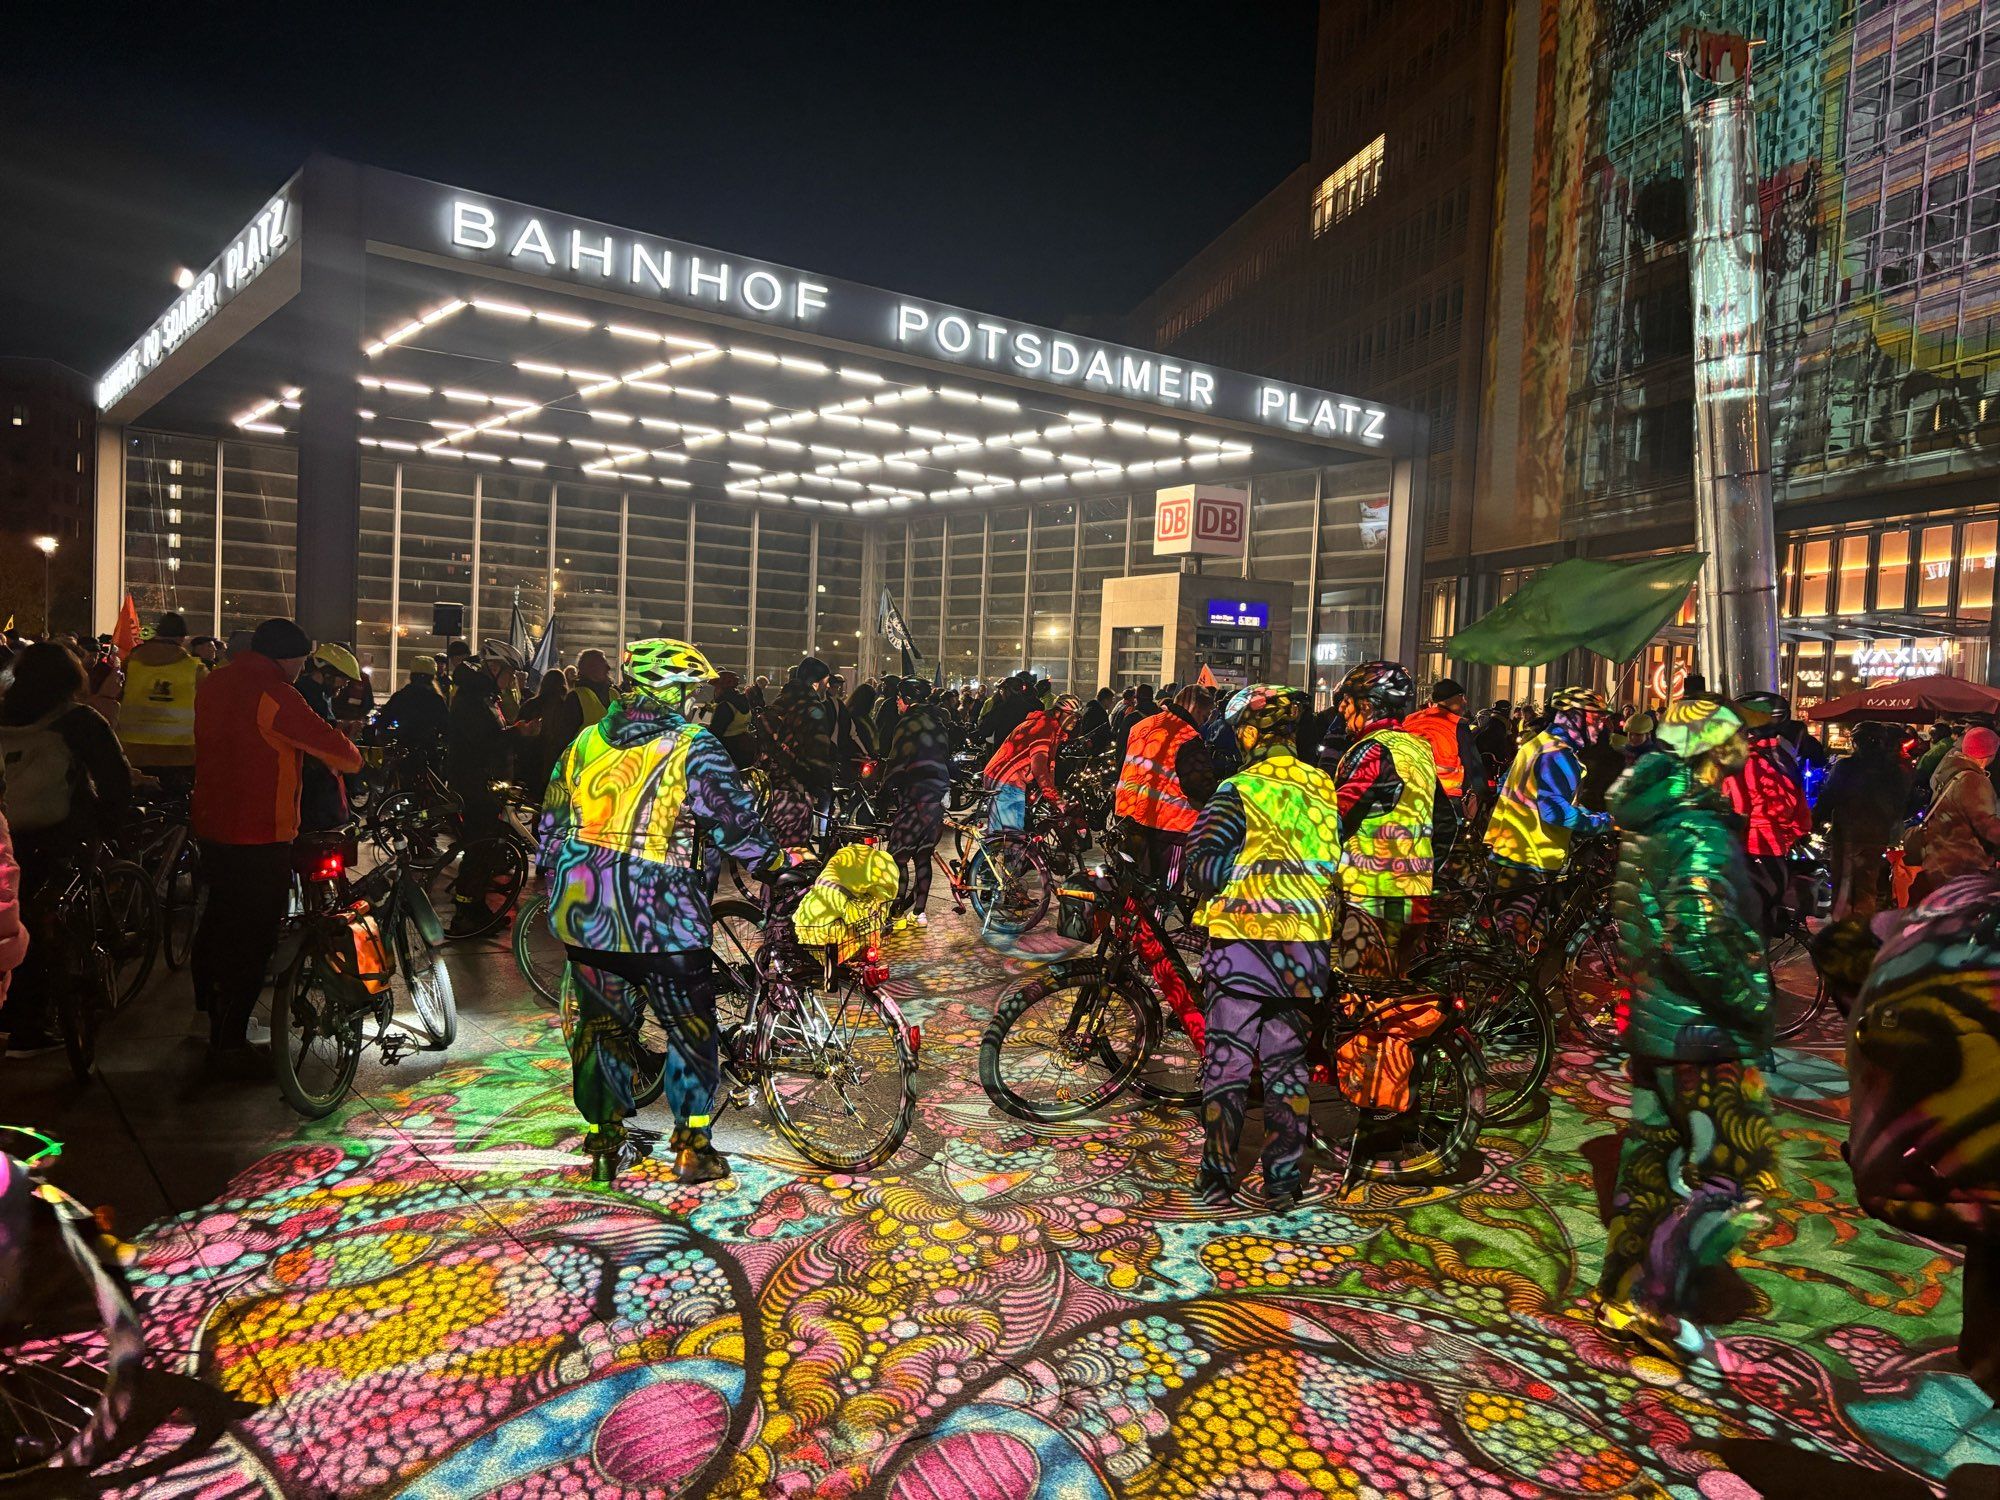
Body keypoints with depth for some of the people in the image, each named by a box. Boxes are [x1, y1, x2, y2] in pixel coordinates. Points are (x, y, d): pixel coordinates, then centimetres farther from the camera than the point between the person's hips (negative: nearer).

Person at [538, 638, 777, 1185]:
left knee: (602, 1029, 18)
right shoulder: (693, 749, -9)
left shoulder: (583, 744, 8)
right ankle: (692, 1148, 19)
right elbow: (739, 827, -11)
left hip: (583, 916, 5)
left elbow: (551, 830, 14)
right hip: (660, 921, -5)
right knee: (692, 1032, 12)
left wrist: (555, 897, 25)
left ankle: (603, 1145, 27)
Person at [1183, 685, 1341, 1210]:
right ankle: (1284, 1181, 19)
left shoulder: (1239, 791, -10)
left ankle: (1217, 1177, 12)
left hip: (1245, 939, -4)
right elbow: (1343, 865, 13)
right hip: (1309, 948, 5)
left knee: (1226, 1061, 6)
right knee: (1288, 1063, 13)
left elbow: (1198, 867, -16)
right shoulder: (1328, 791, 6)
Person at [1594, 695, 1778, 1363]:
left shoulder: (1652, 826, 9)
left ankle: (1621, 1297, 28)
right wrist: (1753, 1007, -16)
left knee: (1652, 1160, 18)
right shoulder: (1701, 833, -20)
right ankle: (1655, 1304, 6)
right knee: (1738, 1174, 1)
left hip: (1654, 1020, 9)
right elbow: (1697, 943, -28)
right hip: (1700, 1032, -9)